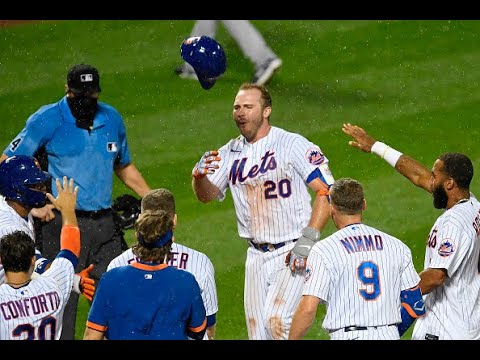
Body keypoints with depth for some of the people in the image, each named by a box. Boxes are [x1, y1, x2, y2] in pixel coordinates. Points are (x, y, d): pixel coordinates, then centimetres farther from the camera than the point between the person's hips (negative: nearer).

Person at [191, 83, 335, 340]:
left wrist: (307, 241, -19)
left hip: (293, 253, -6)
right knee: (257, 332, 5)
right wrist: (199, 176, -16)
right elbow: (207, 195, 8)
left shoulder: (293, 145, -8)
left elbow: (326, 191, -12)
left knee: (276, 321, -22)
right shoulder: (231, 153, 9)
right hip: (257, 256, 6)